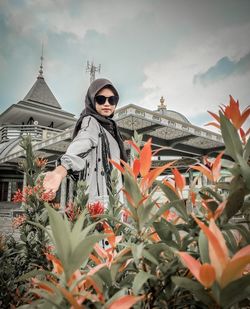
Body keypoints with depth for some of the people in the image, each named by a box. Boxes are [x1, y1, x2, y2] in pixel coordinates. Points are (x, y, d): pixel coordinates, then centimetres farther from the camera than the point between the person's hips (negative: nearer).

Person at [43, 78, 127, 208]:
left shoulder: (109, 125, 20)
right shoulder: (90, 122, -5)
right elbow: (79, 147, -26)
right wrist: (60, 171, -44)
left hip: (113, 196, 8)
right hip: (100, 198, -8)